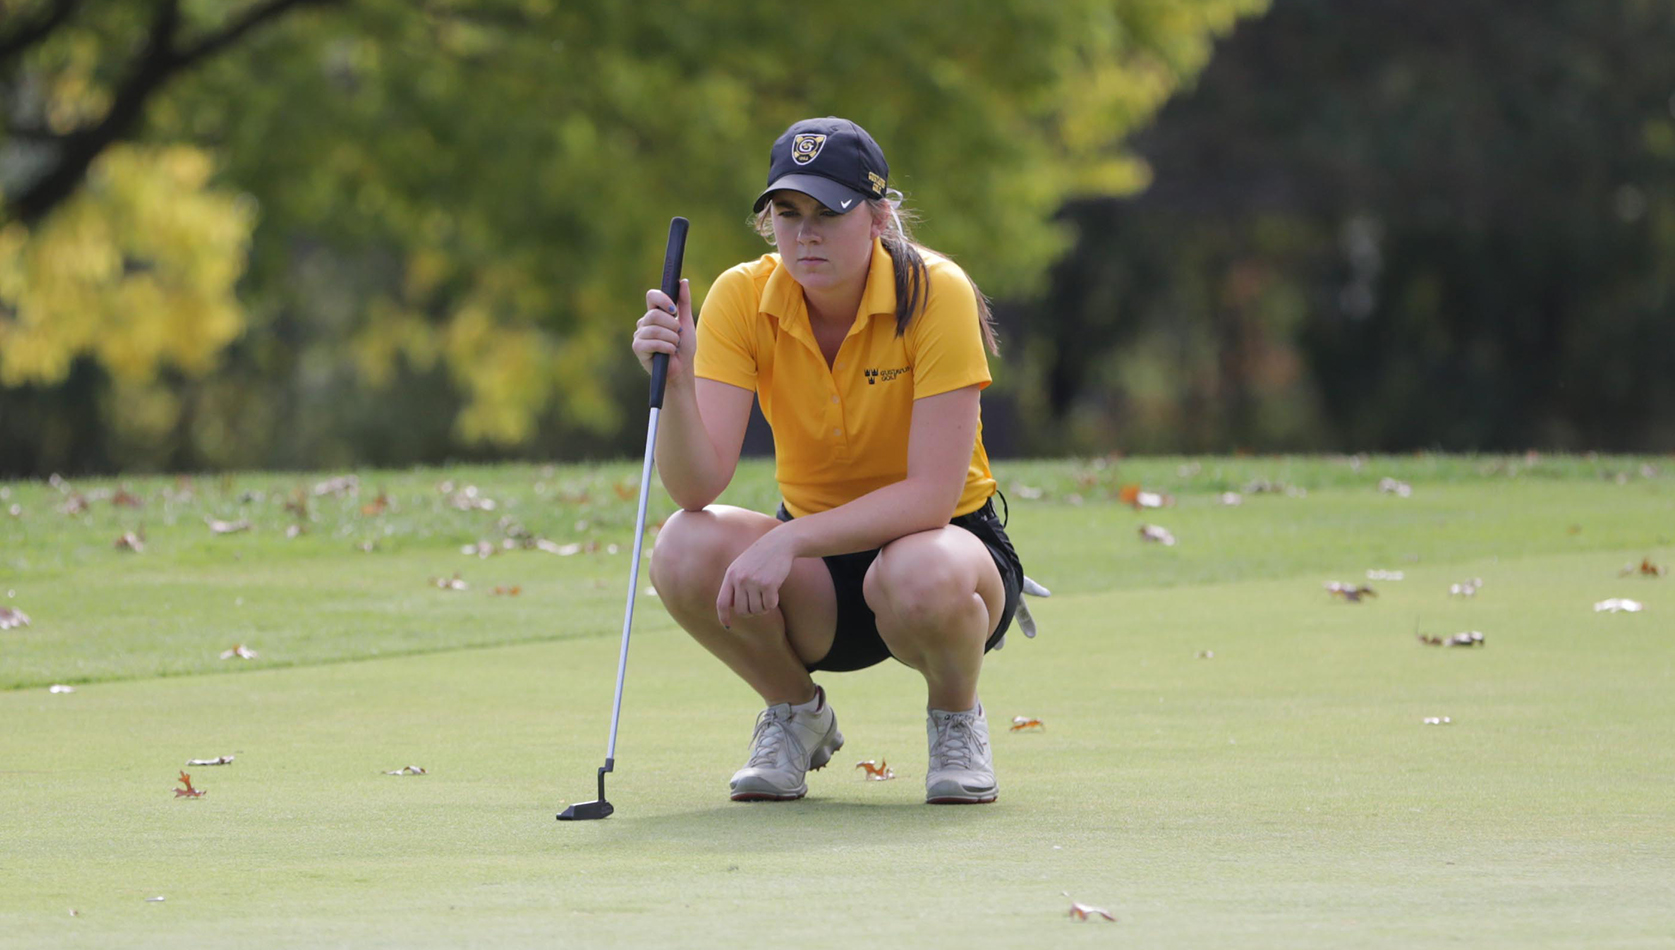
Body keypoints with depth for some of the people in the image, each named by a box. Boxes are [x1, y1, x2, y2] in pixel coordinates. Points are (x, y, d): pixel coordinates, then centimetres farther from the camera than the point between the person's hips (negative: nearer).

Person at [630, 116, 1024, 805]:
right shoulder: (742, 298, -11)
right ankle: (797, 714, 2)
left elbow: (933, 494, -25)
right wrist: (676, 382, -38)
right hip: (817, 567, 3)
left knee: (919, 578, -40)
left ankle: (955, 716, -3)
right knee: (683, 551, -28)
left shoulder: (936, 294, -20)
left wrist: (788, 541, -34)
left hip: (947, 538, -3)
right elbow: (697, 486, -20)